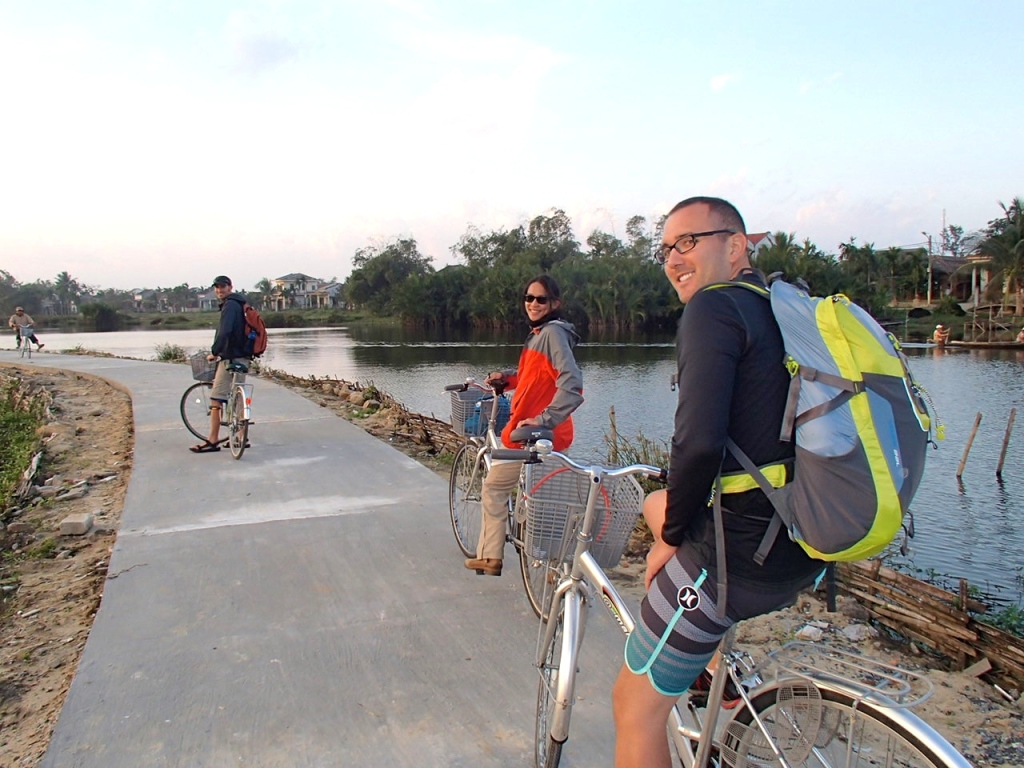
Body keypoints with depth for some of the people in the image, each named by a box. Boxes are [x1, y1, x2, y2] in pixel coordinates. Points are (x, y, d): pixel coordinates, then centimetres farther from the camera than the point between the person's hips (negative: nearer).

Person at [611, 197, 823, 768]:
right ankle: (712, 671, 32)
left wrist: (674, 534, -9)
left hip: (742, 555, -9)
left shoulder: (715, 306, -13)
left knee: (637, 704, 7)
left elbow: (700, 442, -26)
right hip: (806, 550, 9)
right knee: (660, 506, 32)